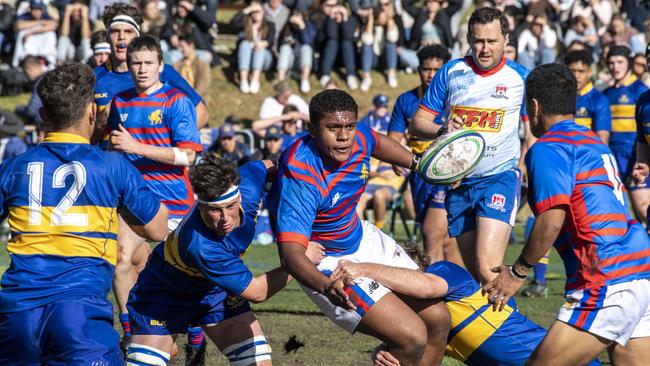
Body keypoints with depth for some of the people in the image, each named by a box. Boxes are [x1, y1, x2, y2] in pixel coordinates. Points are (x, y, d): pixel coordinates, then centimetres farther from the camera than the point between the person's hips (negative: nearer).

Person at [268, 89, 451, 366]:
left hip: (365, 239, 8)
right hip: (328, 266, -8)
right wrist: (327, 286, -58)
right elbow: (290, 251, -41)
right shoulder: (300, 179, -34)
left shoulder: (357, 139, -13)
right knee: (412, 338, -19)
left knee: (437, 319, 8)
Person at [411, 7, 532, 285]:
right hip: (458, 181, 4)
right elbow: (418, 123, 4)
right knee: (472, 271, 9)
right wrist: (442, 131, -18)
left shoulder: (519, 77, -1)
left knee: (487, 266, -21)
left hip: (500, 179, -4)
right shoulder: (451, 72, 3)